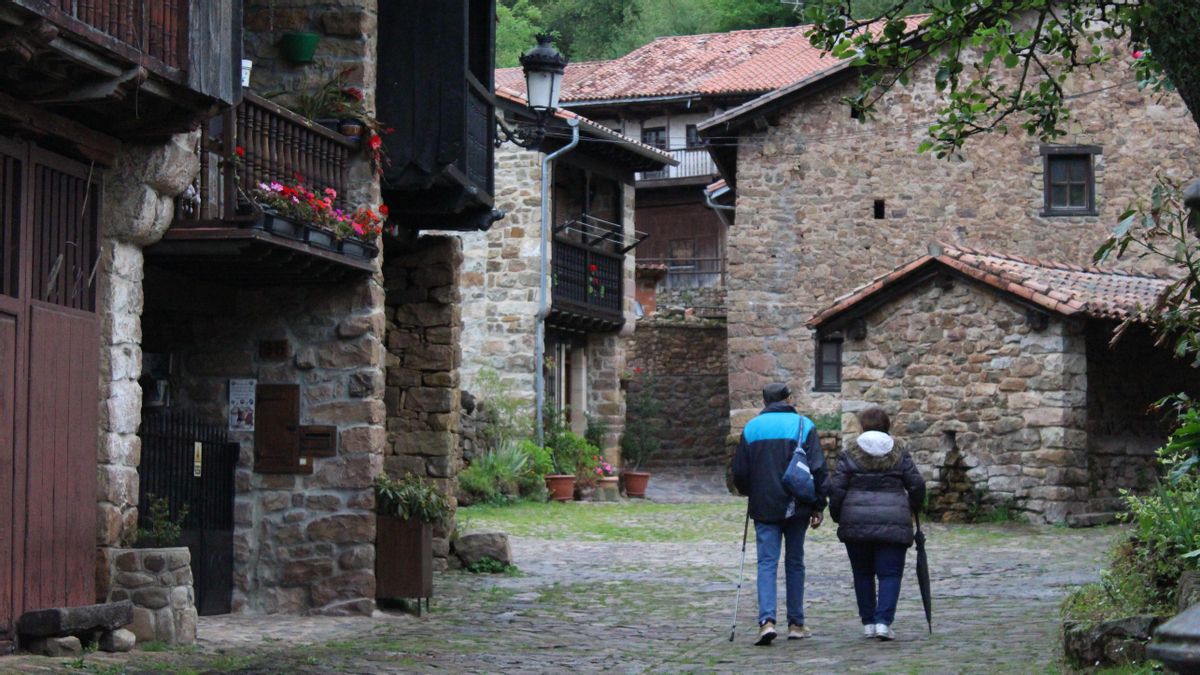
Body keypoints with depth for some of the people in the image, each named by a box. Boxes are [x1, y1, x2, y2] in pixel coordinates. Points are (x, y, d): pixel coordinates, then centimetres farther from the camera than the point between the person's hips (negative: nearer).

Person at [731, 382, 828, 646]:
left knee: (767, 562, -1)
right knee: (795, 563, 11)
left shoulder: (751, 428, 4)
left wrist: (751, 494, 25)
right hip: (797, 508, 0)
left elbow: (739, 473, 6)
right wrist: (818, 506, -1)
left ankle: (767, 620, -19)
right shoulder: (803, 426, 0)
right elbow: (818, 469, -6)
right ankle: (796, 624, 14)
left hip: (764, 508, 0)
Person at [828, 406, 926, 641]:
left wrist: (838, 516, 11)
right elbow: (917, 485, 4)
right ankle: (883, 622, -14)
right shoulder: (899, 454, 5)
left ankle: (868, 623, 13)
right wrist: (912, 509, 20)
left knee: (863, 574, 13)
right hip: (893, 524, 0)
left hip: (856, 523, 0)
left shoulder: (850, 454, 2)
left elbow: (836, 489, -3)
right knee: (890, 574, 1)